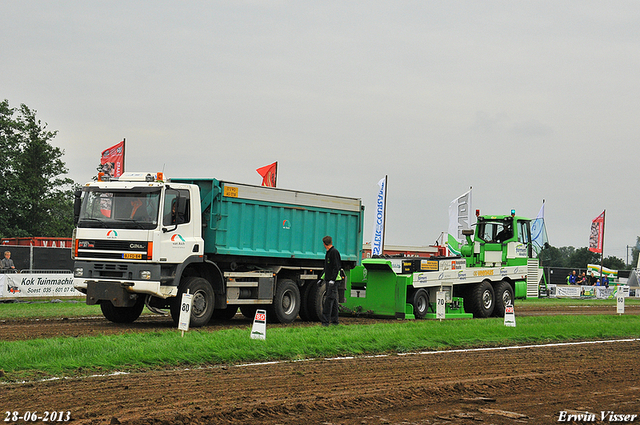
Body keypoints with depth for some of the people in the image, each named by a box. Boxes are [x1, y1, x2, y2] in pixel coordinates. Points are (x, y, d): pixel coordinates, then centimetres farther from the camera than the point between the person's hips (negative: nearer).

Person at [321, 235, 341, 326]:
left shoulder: (334, 252, -12)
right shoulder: (328, 253, 18)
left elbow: (337, 267, -17)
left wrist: (332, 279, -21)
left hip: (333, 280, -10)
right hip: (329, 280, 10)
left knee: (329, 300, -13)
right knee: (333, 300, 11)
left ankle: (325, 321, -16)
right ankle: (334, 320, 15)